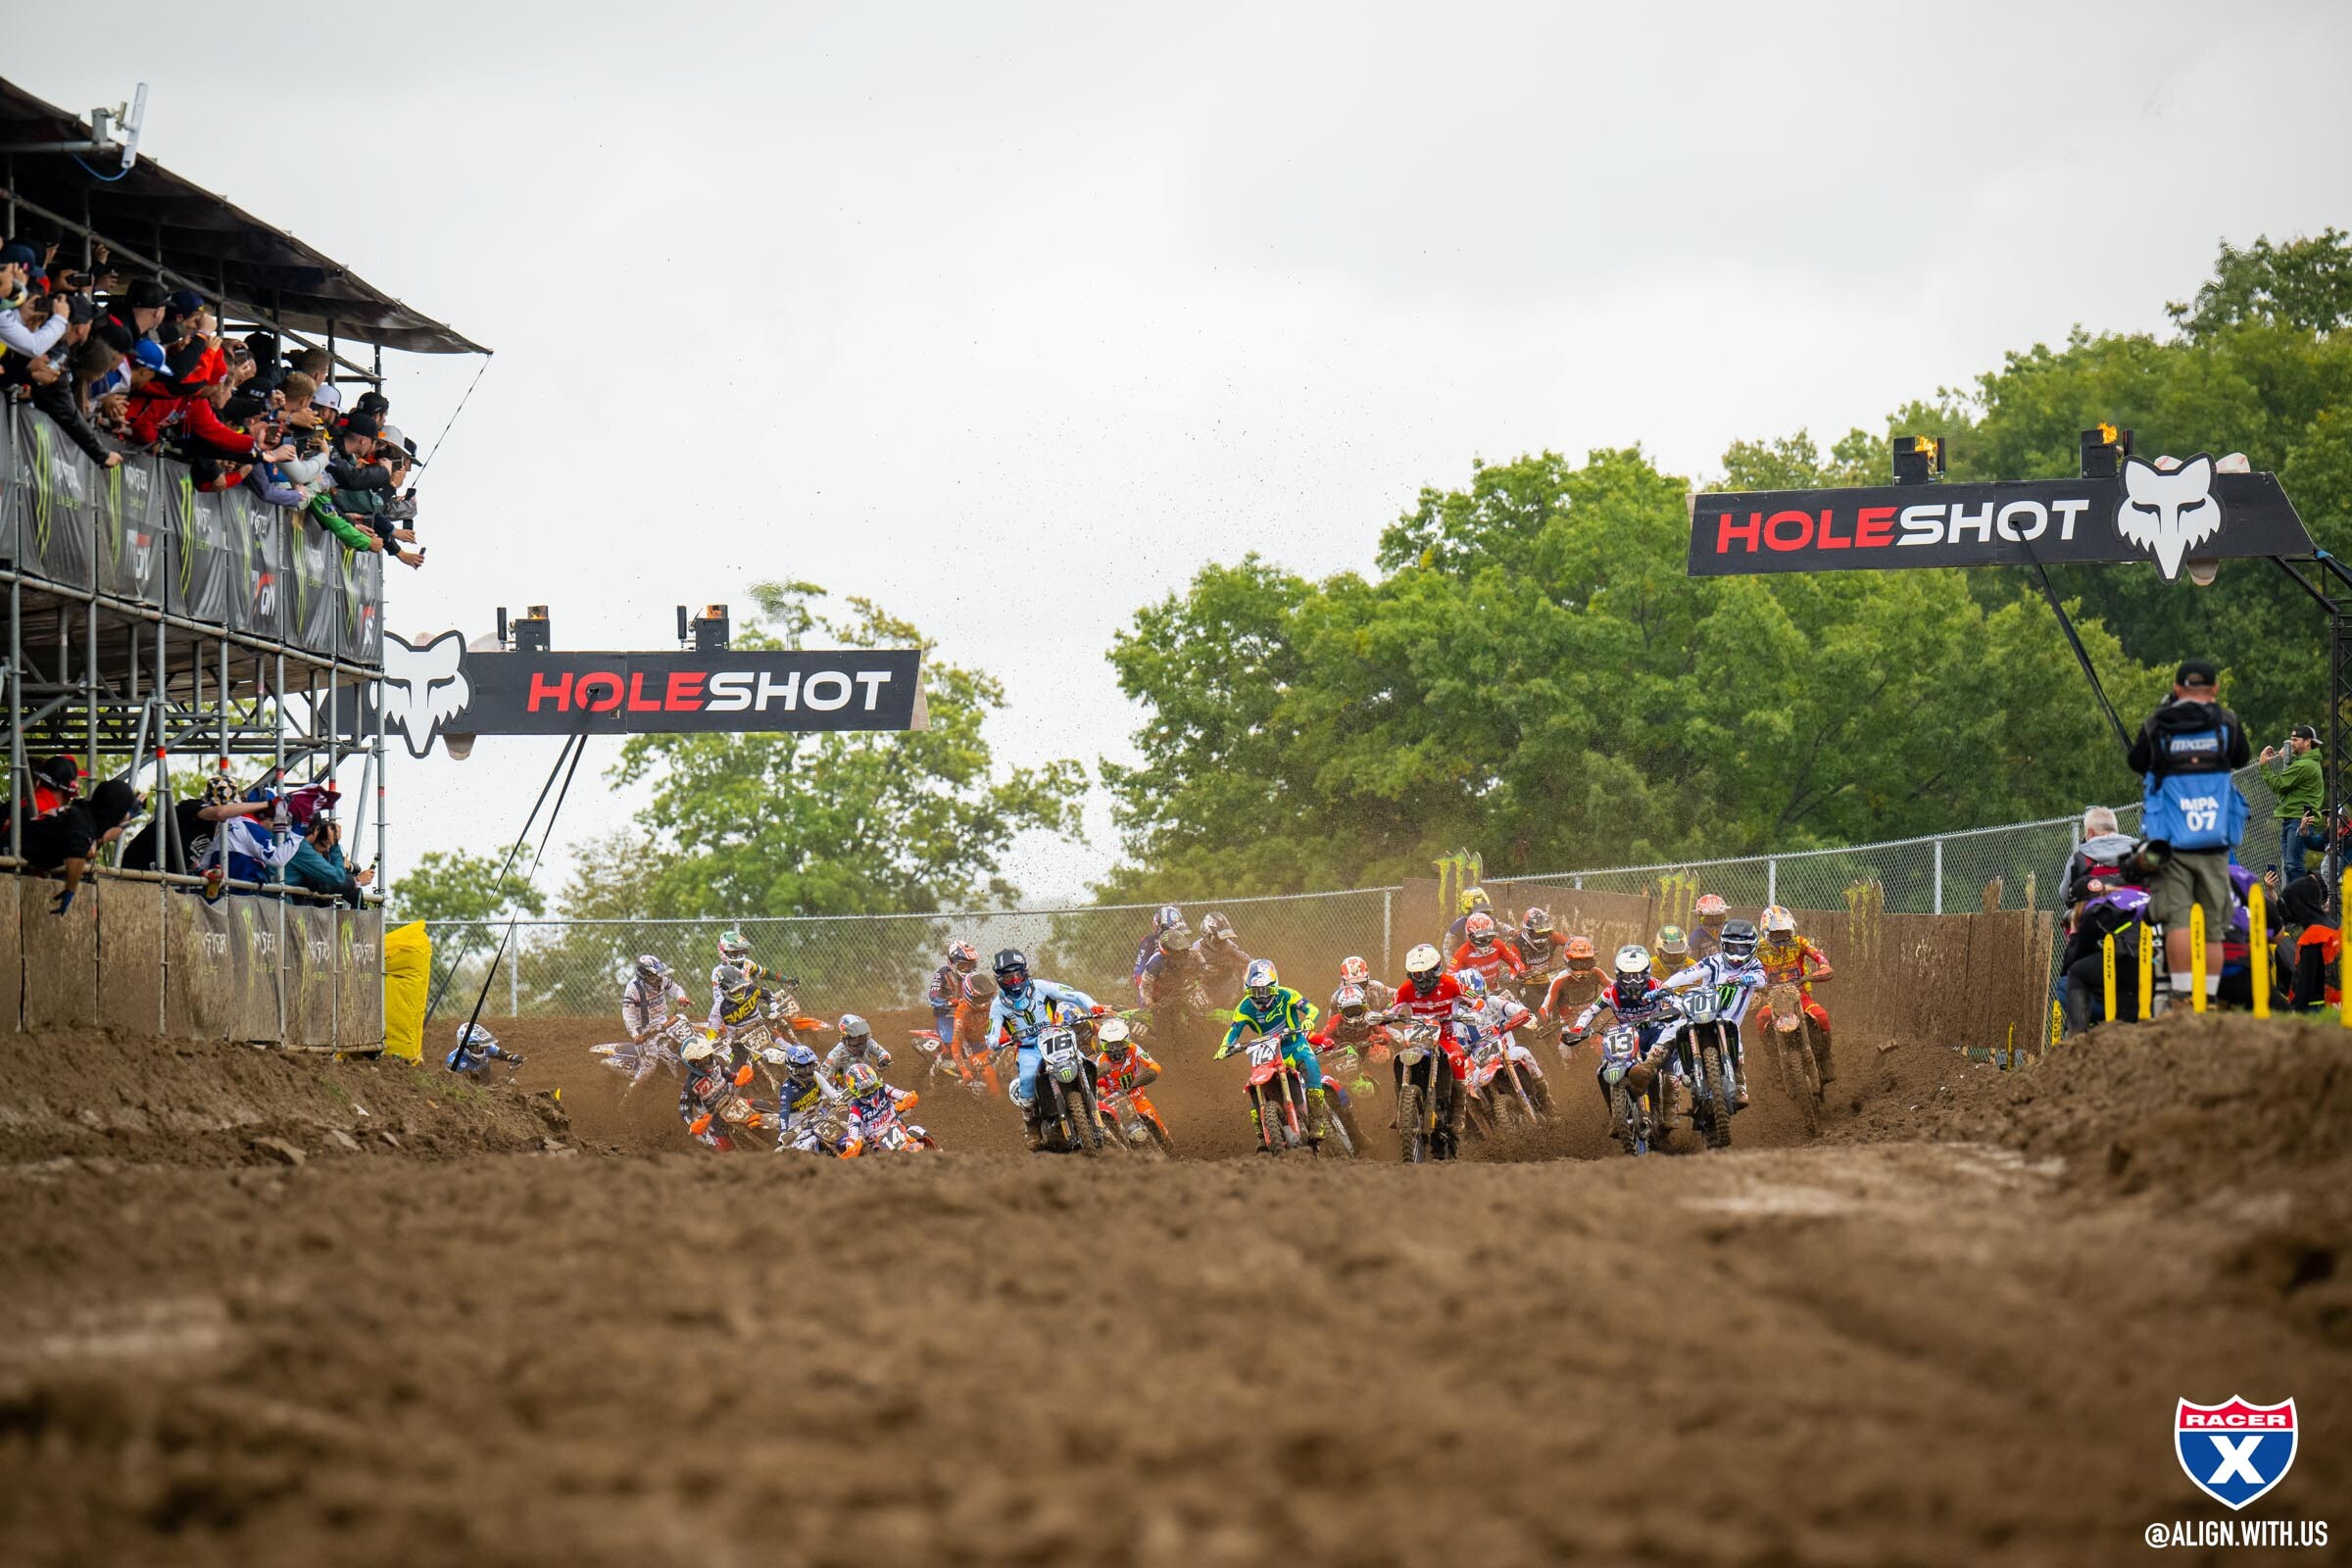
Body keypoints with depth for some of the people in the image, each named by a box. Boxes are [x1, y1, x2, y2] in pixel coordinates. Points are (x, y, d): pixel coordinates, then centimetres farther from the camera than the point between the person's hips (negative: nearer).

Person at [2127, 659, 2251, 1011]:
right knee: (2212, 928, 3)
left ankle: (2182, 995, -16)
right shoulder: (2227, 723, 3)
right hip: (2214, 843, 1)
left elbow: (2136, 762, 16)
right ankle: (2208, 1000, -1)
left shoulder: (2156, 727, 1)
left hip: (2170, 841, -1)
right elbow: (2240, 759, 20)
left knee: (2177, 919, -5)